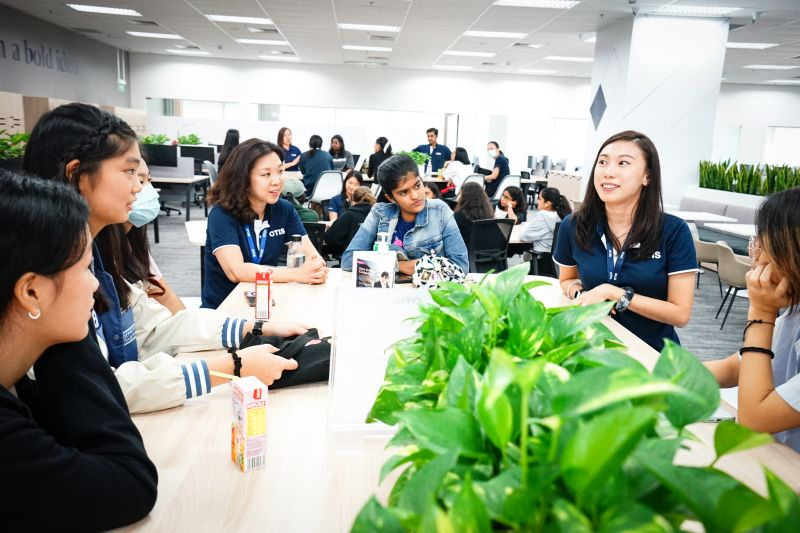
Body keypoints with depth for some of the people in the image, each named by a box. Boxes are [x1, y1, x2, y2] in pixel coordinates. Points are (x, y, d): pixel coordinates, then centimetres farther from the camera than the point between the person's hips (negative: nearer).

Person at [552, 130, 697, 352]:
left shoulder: (674, 231, -8)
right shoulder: (573, 226, -3)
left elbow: (680, 314, -9)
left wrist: (612, 293, -18)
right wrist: (581, 295, -7)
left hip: (653, 354, -1)